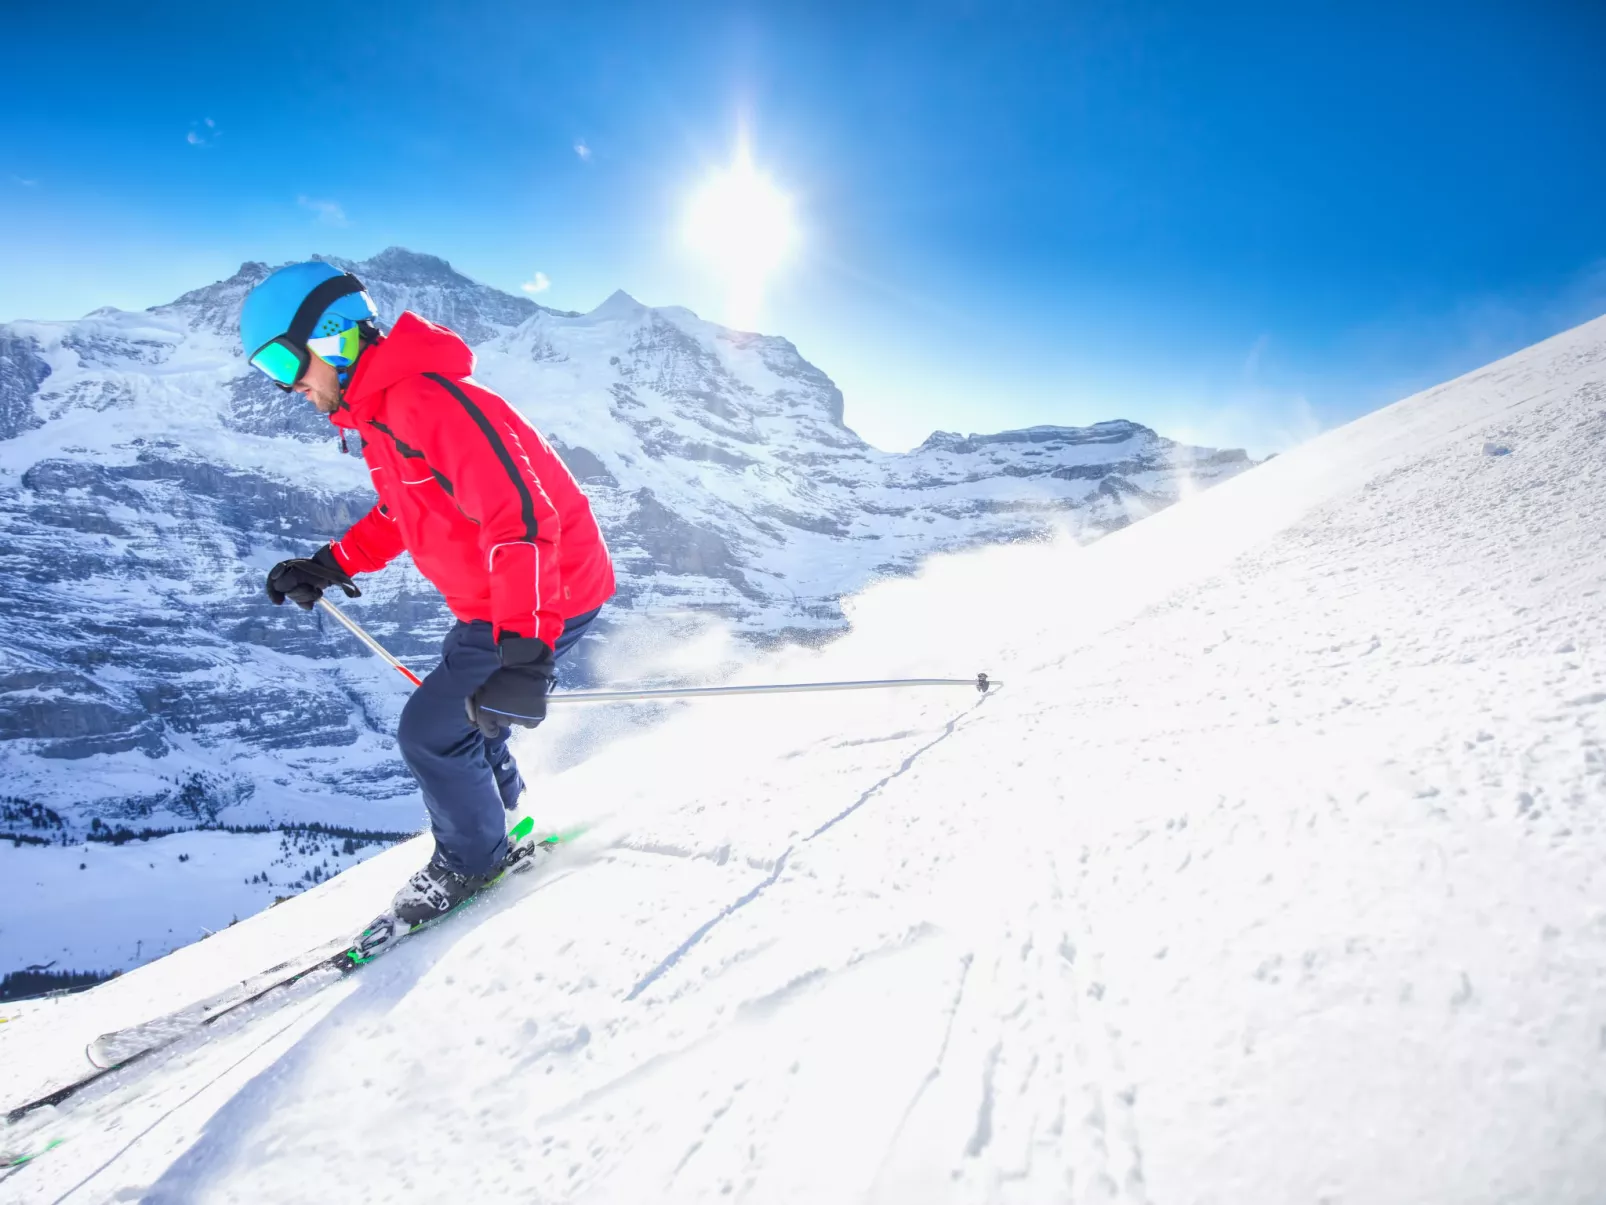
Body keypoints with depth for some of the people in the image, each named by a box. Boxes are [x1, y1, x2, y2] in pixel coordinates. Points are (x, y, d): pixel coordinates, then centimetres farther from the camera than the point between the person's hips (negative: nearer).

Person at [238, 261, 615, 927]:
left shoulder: (423, 401, -26)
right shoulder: (380, 411, 9)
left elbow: (521, 513, -36)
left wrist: (523, 650, -44)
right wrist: (331, 564, 13)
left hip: (546, 599, -10)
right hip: (493, 605, 11)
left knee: (430, 732, -3)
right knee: (464, 715, 24)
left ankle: (470, 861, 23)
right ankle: (508, 823, 49)